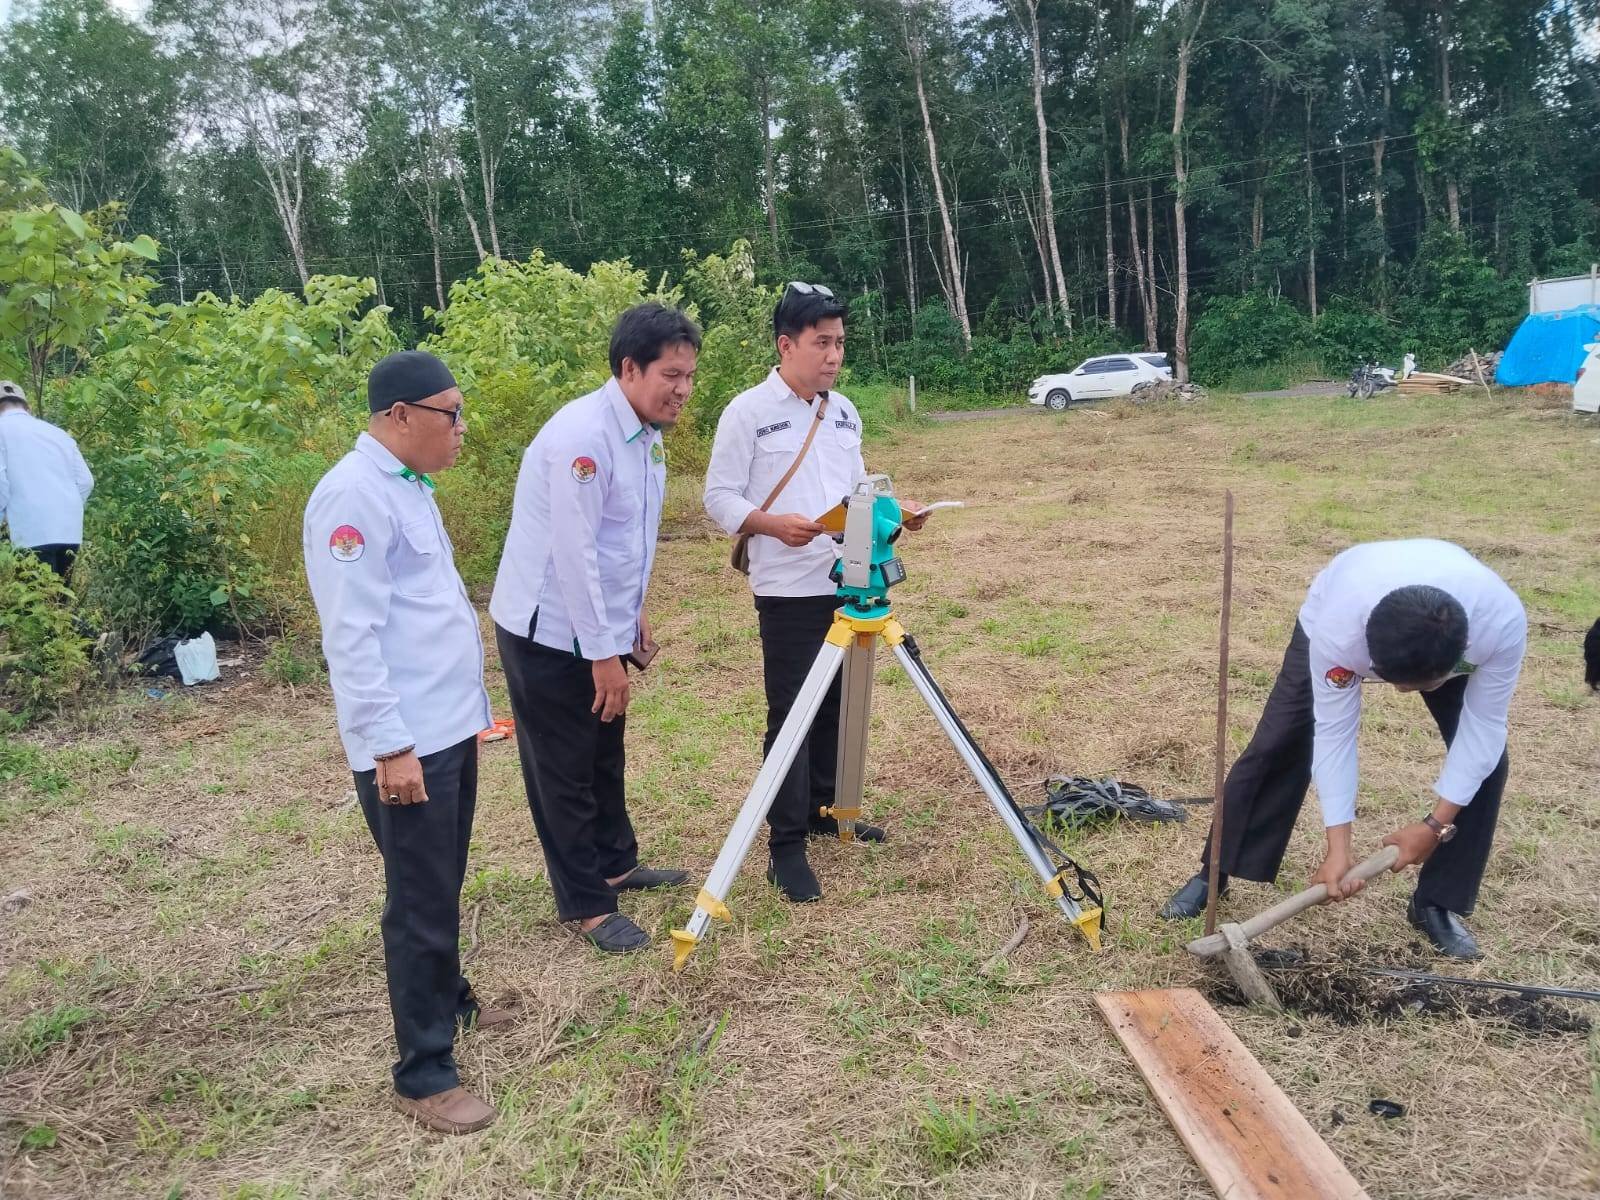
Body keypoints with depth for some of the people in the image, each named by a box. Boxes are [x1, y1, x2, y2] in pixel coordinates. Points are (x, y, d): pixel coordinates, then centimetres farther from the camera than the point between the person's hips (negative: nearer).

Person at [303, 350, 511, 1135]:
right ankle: (423, 1074, 13)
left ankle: (449, 1000, 41)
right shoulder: (355, 495, -17)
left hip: (448, 725, 9)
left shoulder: (407, 485, 14)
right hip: (406, 741, -9)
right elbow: (352, 636, -22)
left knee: (443, 887, 23)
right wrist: (389, 744, -23)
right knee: (420, 901, 0)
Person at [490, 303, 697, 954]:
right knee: (563, 769, 5)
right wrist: (604, 653, -21)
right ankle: (586, 906, 17)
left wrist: (632, 615, 17)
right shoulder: (583, 435, -25)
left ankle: (616, 864, 39)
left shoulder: (645, 434, 4)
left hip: (599, 626, 9)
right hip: (549, 631, -9)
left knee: (605, 754, 21)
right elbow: (575, 552, -26)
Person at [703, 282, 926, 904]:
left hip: (848, 583, 6)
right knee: (790, 715, -3)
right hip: (787, 591, -6)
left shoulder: (844, 411, 12)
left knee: (836, 706, 14)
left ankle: (822, 811, 31)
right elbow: (719, 498, -9)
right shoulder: (748, 412, -8)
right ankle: (786, 848, 4)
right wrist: (774, 524, -25)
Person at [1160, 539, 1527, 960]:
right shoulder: (1338, 630, -45)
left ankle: (1437, 903, 5)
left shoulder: (1502, 623, -42)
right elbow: (1334, 735, -34)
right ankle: (1214, 875, 4)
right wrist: (1338, 849, -33)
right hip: (1338, 617, -1)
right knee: (1276, 745, -9)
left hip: (1446, 640, 2)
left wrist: (1436, 824, -28)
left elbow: (1483, 728, -28)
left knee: (1486, 759, -12)